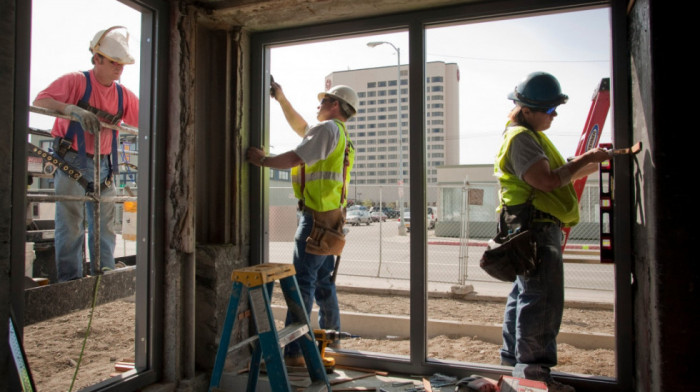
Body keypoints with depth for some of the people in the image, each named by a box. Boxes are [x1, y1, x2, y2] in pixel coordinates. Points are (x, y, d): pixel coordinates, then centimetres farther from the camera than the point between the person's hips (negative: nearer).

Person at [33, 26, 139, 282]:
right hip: (71, 163, -5)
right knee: (70, 227, -3)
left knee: (104, 228, 7)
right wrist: (75, 110, -30)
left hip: (103, 166, 5)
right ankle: (70, 281, 5)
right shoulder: (76, 81, -4)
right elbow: (40, 101, -15)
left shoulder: (123, 95, 10)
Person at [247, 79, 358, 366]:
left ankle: (293, 352, -7)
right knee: (323, 281, 16)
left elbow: (295, 158, -16)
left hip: (316, 216, -10)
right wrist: (281, 98, 30)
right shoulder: (341, 135, 23)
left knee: (303, 280, -9)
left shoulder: (328, 128, -7)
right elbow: (300, 126, 33)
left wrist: (263, 161, -3)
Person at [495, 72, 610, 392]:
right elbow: (547, 181, -23)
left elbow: (556, 174, 24)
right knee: (542, 298, -9)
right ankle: (532, 366, -1)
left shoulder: (529, 135, 20)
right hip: (535, 226, -11)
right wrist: (585, 159, -14)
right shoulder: (520, 137, -14)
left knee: (525, 293, 17)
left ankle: (514, 354, 29)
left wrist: (593, 163, 17)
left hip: (536, 229, 11)